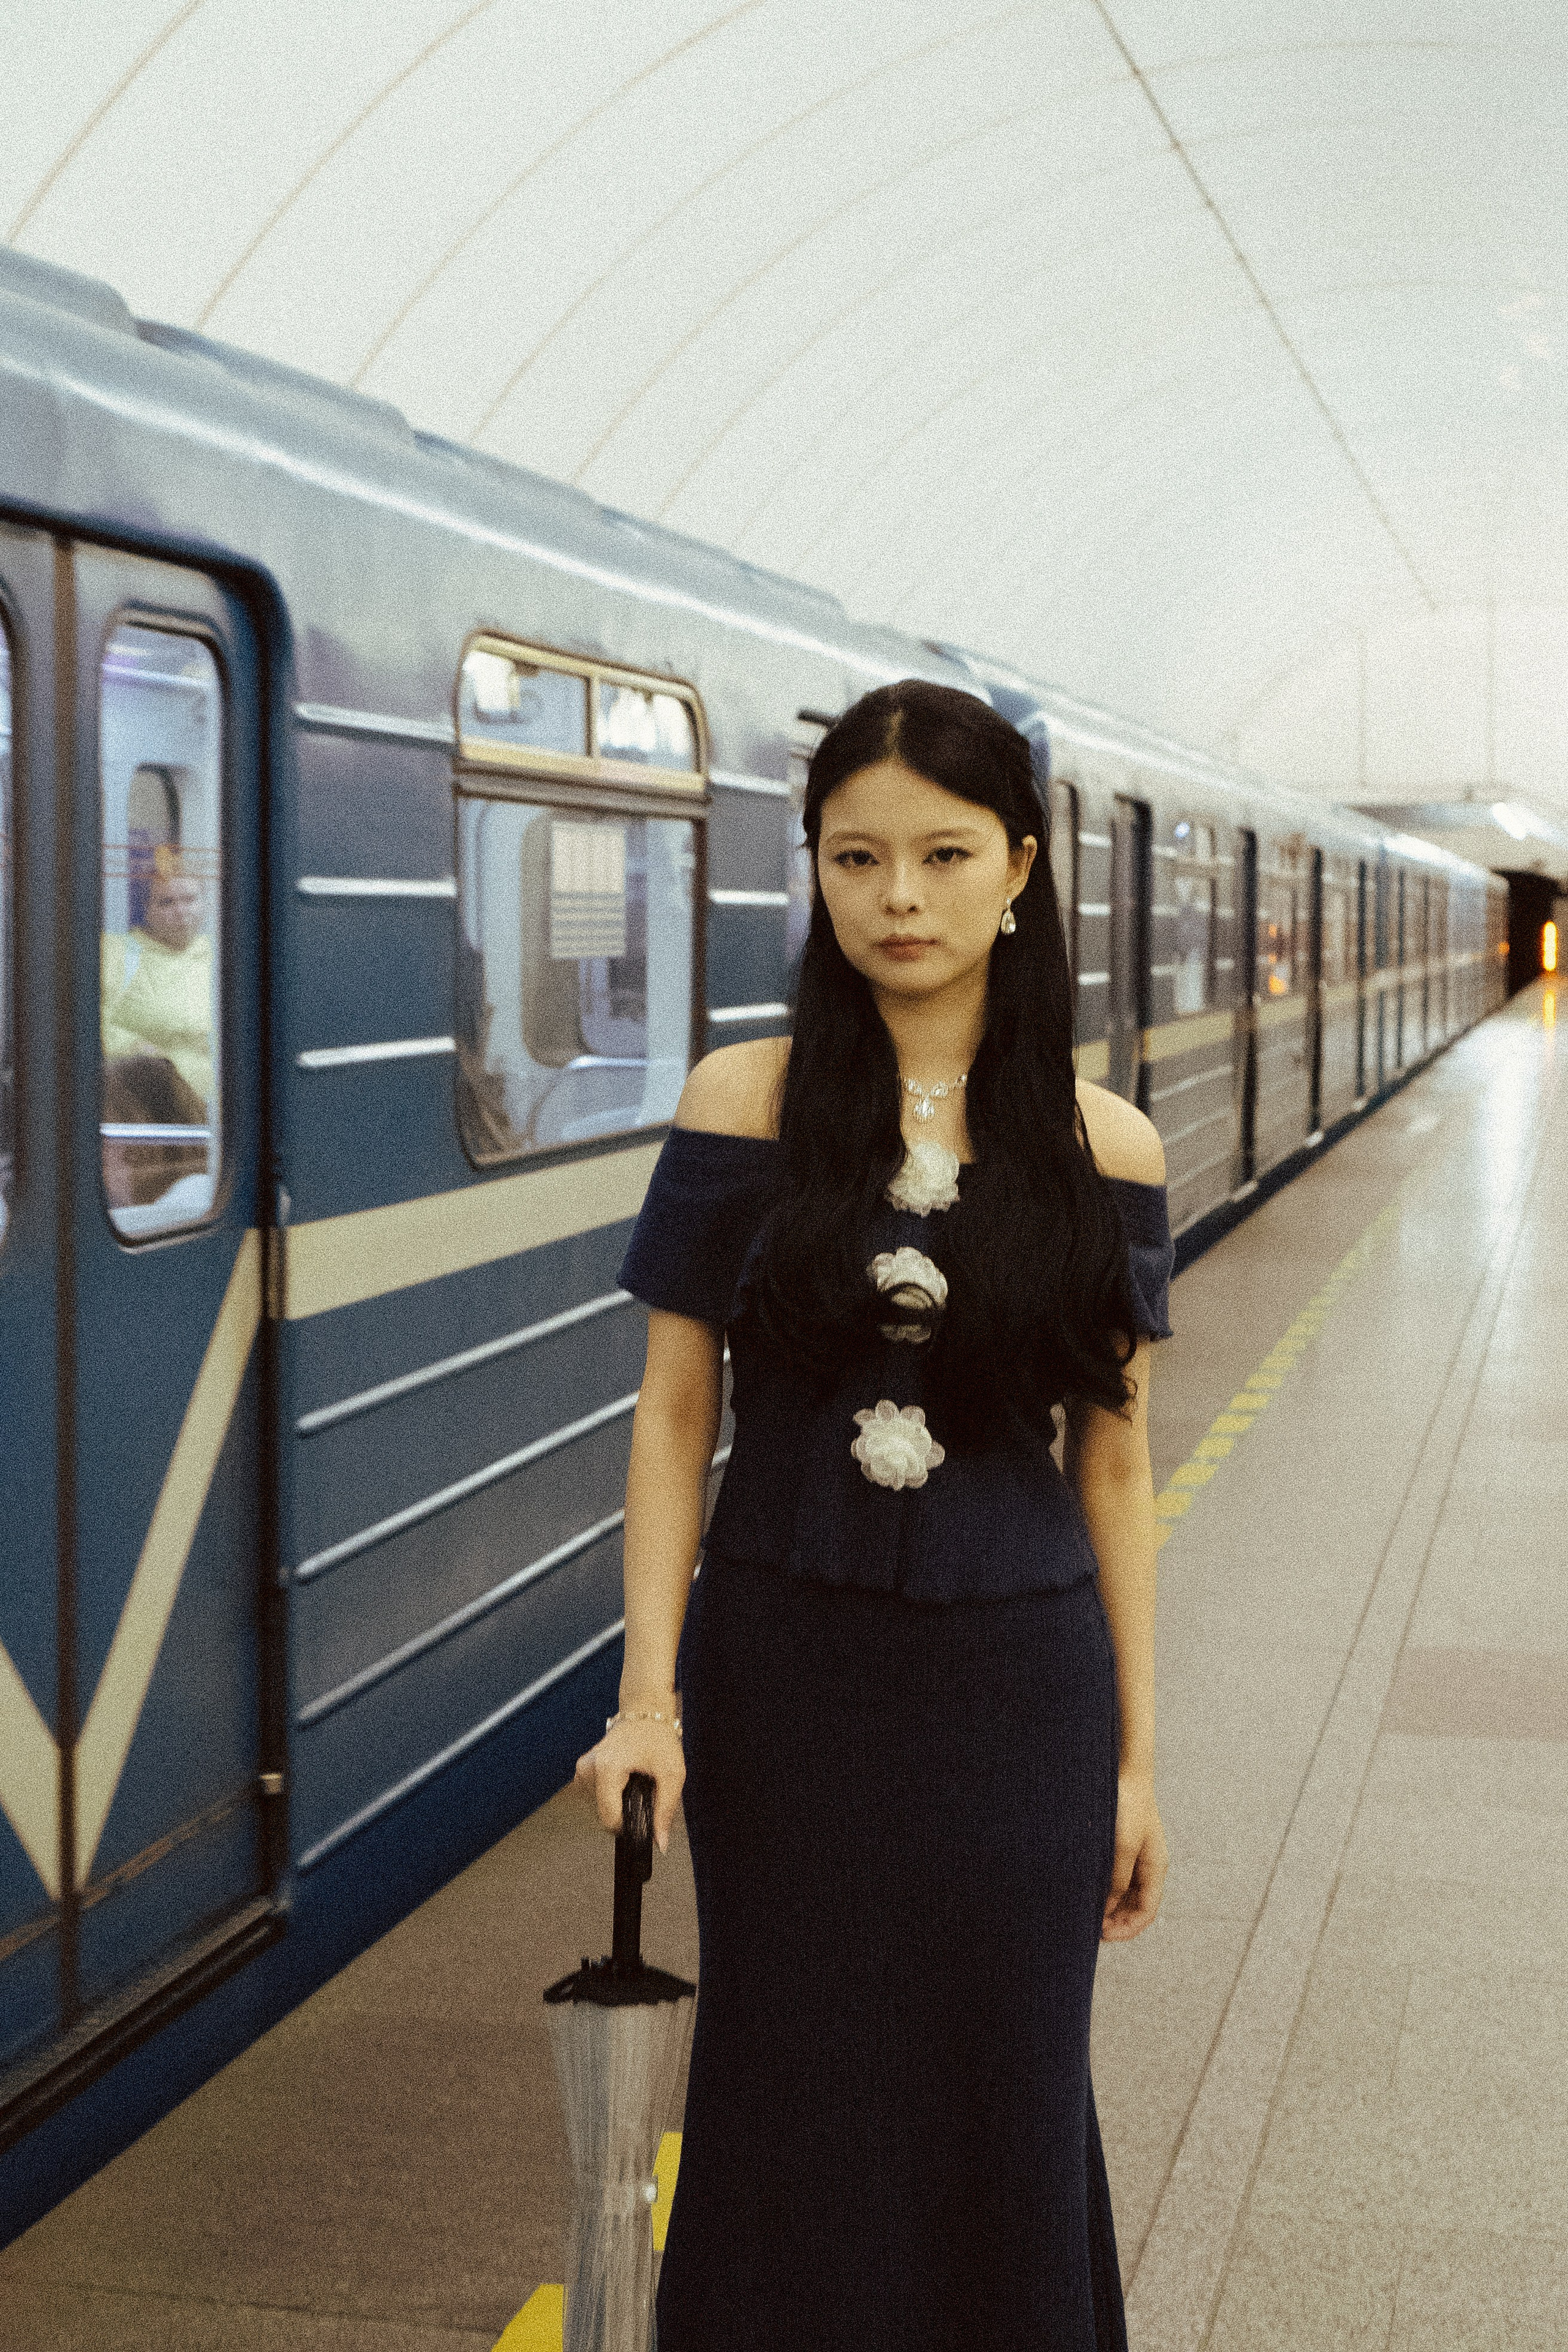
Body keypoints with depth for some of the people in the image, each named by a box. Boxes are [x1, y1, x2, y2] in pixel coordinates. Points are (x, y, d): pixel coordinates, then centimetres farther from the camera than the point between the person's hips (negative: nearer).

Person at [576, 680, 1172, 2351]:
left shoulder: (1101, 1152, -1)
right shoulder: (744, 1111, -4)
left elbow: (1112, 1465, 3)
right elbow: (674, 1416, -2)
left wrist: (1135, 1758, 4)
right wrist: (647, 1696, -11)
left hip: (1014, 1681, 1)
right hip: (782, 1668, -1)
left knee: (1002, 2107, 10)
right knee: (789, 2094, 9)